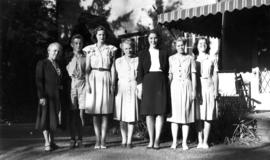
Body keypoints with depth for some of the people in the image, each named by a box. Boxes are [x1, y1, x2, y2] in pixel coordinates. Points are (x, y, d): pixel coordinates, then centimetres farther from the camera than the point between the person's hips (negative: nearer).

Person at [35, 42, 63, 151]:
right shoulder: (42, 64, -3)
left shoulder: (58, 65, 17)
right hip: (47, 95, -7)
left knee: (53, 118, 10)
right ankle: (47, 144, -2)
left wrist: (61, 86, 5)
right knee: (46, 119, -4)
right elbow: (39, 81, -10)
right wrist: (41, 96, -17)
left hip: (57, 96, 7)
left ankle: (52, 142, 17)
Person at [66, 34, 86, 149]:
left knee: (81, 113, -2)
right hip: (71, 84, 0)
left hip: (82, 84, 0)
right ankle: (72, 139, 5)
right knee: (72, 113, -3)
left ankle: (80, 139, 7)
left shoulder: (85, 57, 11)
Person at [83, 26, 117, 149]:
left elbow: (113, 68, 6)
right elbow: (87, 68, 5)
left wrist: (113, 83, -2)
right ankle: (98, 140, 4)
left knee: (105, 112, -2)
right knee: (95, 112, -1)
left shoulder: (110, 49, 9)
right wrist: (87, 83, -6)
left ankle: (103, 140, 2)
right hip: (94, 79, 0)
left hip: (106, 79, 0)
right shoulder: (90, 49, 9)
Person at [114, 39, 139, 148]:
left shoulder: (137, 60, 7)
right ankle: (124, 140, 11)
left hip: (133, 88, -1)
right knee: (122, 116, 1)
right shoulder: (118, 61, 12)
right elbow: (116, 76, 10)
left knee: (132, 115, -2)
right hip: (122, 89, 1)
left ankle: (129, 140, 5)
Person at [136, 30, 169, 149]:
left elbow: (167, 71, 10)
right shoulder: (143, 54, 10)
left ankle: (157, 140, 0)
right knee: (149, 113, 1)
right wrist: (140, 87, -3)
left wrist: (167, 86, 2)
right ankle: (151, 140, 8)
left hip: (161, 83, 0)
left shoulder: (164, 54, 12)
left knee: (160, 112, -4)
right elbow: (140, 71, 6)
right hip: (148, 82, 0)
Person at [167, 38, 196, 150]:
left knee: (186, 114, 0)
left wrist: (194, 90, -2)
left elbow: (193, 75, 6)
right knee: (175, 114, -2)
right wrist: (169, 89, -1)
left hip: (187, 87, 0)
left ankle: (184, 142, 4)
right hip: (175, 87, 0)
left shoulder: (190, 58, 8)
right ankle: (174, 141, 2)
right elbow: (170, 75, 7)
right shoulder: (171, 58, 9)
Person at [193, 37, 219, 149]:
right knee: (198, 116, -2)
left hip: (209, 88, 0)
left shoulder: (212, 59, 11)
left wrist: (216, 90, 1)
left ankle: (205, 142, 3)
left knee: (208, 116, -1)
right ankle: (200, 141, 3)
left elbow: (215, 76, 9)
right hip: (197, 88, 0)